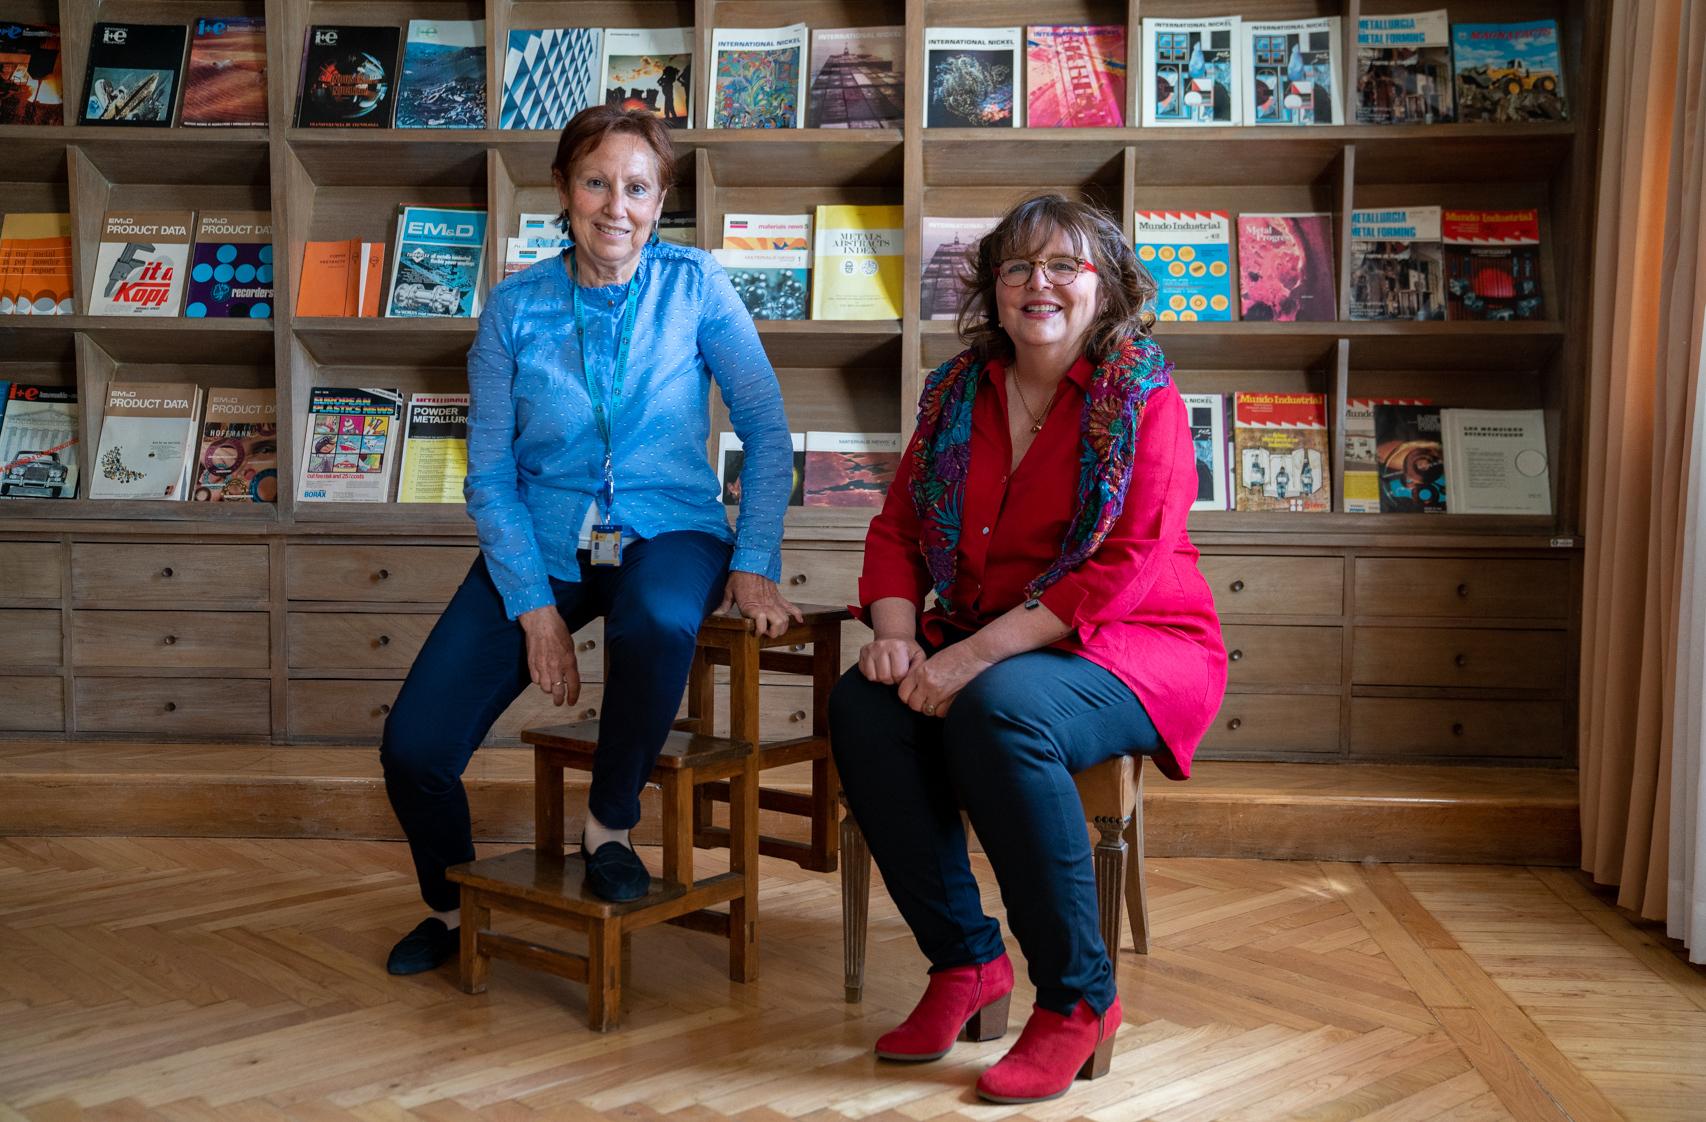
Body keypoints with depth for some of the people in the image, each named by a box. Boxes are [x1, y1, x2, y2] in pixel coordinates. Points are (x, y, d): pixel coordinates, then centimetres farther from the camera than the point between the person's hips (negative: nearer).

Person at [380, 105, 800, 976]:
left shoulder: (695, 287, -2)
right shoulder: (515, 309, 0)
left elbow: (766, 427, -2)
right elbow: (489, 476, 0)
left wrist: (754, 562, -12)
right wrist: (533, 606, -10)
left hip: (667, 529, -1)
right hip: (543, 542, 2)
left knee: (657, 623, -40)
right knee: (413, 748, -11)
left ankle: (611, 829, -12)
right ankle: (453, 907, 22)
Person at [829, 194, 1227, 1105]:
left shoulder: (1142, 394, -7)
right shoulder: (958, 391, 10)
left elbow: (1124, 568, -17)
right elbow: (897, 528, 11)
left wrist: (980, 653, -24)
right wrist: (896, 630, -11)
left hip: (1131, 649, -5)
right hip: (981, 645, 5)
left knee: (999, 709, -35)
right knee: (862, 704, -23)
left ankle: (1078, 998, -18)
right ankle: (964, 961, -7)